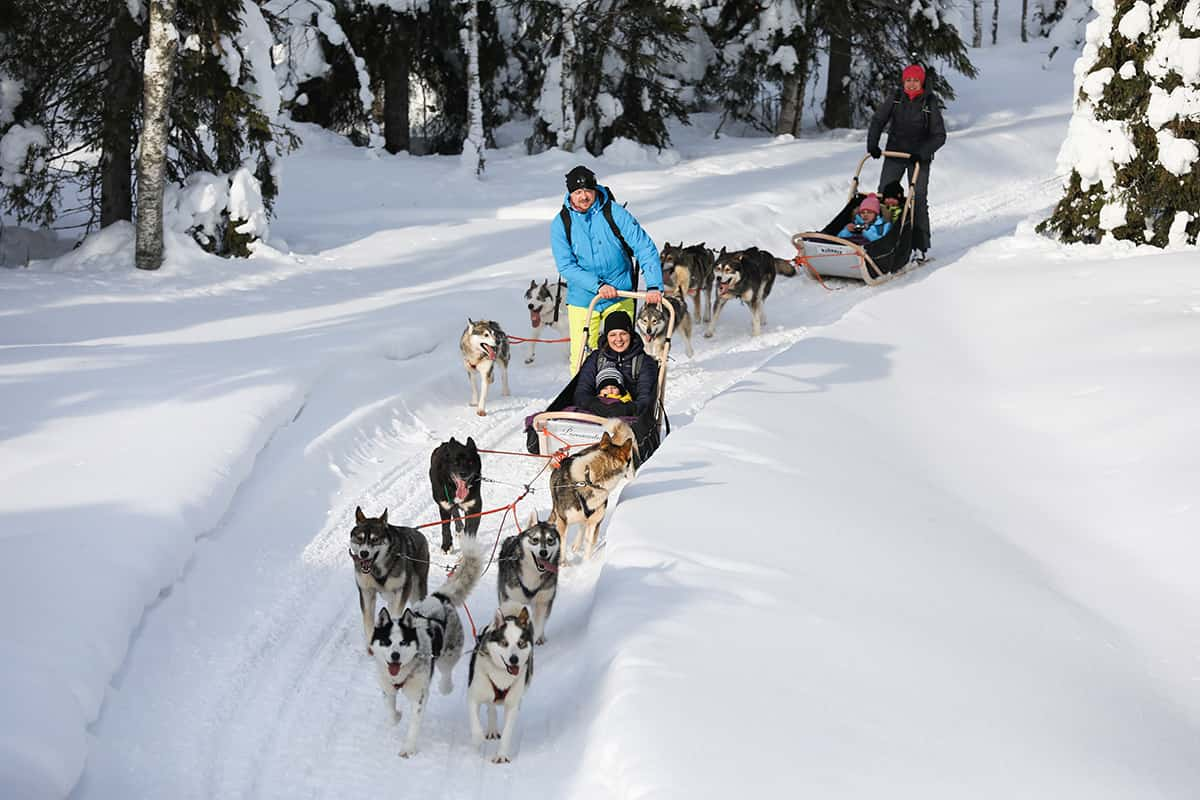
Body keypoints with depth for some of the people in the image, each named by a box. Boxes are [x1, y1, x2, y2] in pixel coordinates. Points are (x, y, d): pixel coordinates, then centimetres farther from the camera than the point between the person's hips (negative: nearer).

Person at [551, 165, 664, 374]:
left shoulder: (614, 213, -8)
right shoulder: (561, 224, -4)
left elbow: (645, 248, -9)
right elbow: (566, 266, -11)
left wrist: (654, 286, -22)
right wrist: (597, 285, -24)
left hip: (620, 298, 0)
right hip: (582, 300, 0)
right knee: (581, 360, -3)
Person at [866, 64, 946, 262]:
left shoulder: (929, 103, -7)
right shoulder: (896, 99, 2)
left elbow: (939, 136, -8)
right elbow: (877, 121, 11)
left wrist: (922, 153, -21)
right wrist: (872, 145, -3)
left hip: (919, 158, -3)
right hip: (894, 155, 3)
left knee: (918, 200, -6)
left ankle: (921, 247, -1)